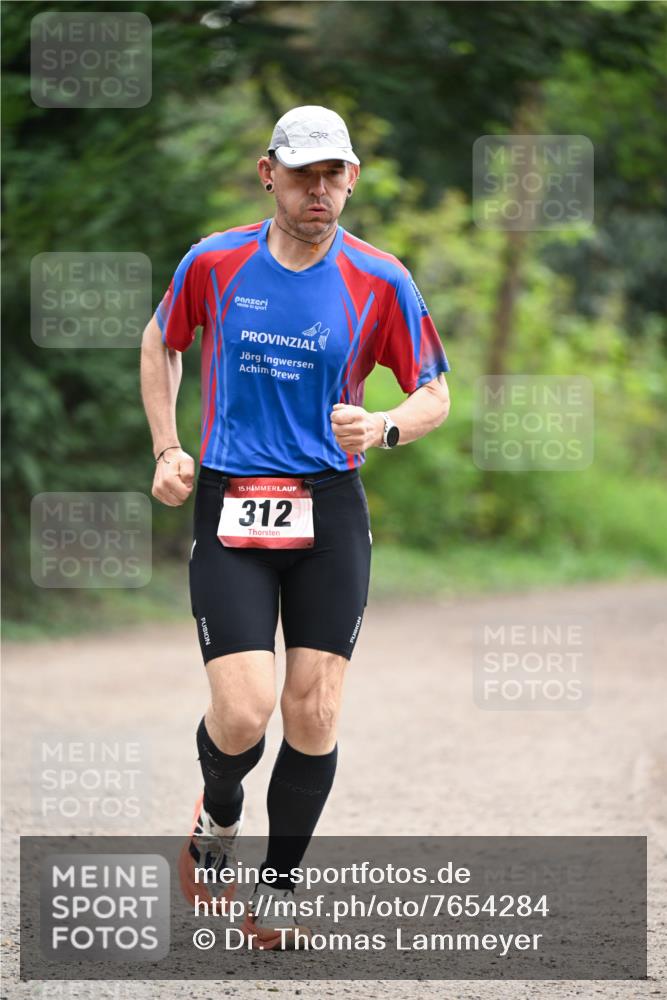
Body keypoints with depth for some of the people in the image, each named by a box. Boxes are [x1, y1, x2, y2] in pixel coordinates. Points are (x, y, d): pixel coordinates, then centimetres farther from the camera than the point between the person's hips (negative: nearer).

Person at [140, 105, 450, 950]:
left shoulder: (381, 283, -2)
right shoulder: (213, 263, 0)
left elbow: (436, 396, 6)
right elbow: (161, 343, 19)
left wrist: (382, 428, -16)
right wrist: (166, 450, 8)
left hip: (330, 508, 1)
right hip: (229, 508, -1)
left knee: (313, 713, -3)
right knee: (244, 714, -13)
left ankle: (274, 894, 16)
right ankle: (219, 818, 23)